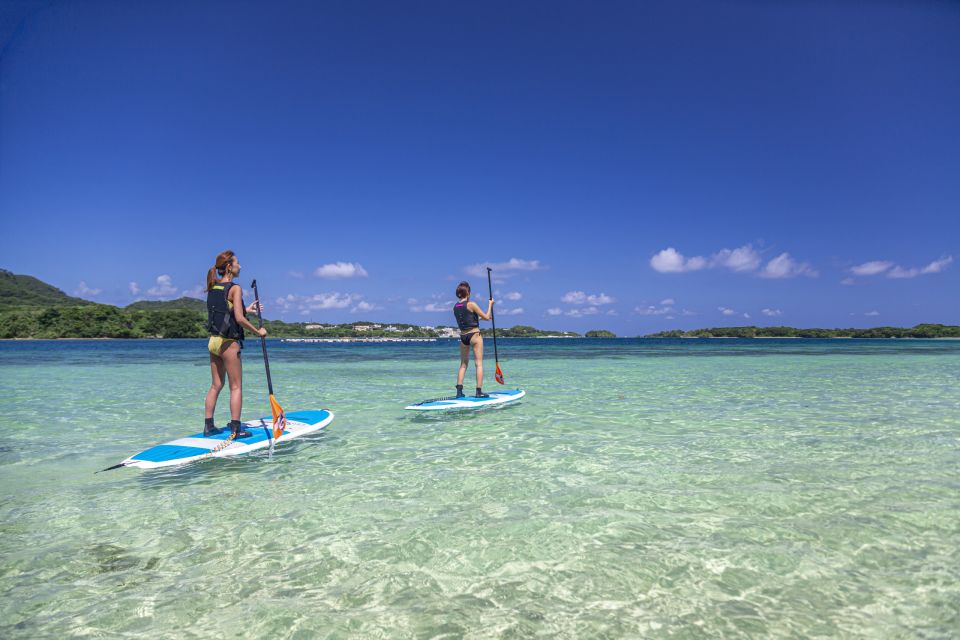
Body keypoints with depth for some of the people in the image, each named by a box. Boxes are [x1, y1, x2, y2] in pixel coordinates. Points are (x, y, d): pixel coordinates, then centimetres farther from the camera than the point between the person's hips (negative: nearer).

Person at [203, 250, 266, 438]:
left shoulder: (212, 288, 10)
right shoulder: (234, 288, -13)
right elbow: (239, 319, -20)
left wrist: (246, 310, 22)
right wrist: (258, 331, -8)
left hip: (213, 340, 8)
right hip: (228, 342, -8)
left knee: (216, 385, 15)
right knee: (236, 387, 1)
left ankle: (208, 426, 19)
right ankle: (236, 429, 2)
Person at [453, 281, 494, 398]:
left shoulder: (455, 307, 7)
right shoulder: (471, 304, -12)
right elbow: (486, 317, -5)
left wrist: (479, 317, 32)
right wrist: (490, 305, 8)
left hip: (463, 336, 6)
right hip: (474, 335, -6)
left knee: (463, 364, 13)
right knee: (479, 363, -1)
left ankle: (459, 391, 7)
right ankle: (479, 391, -4)